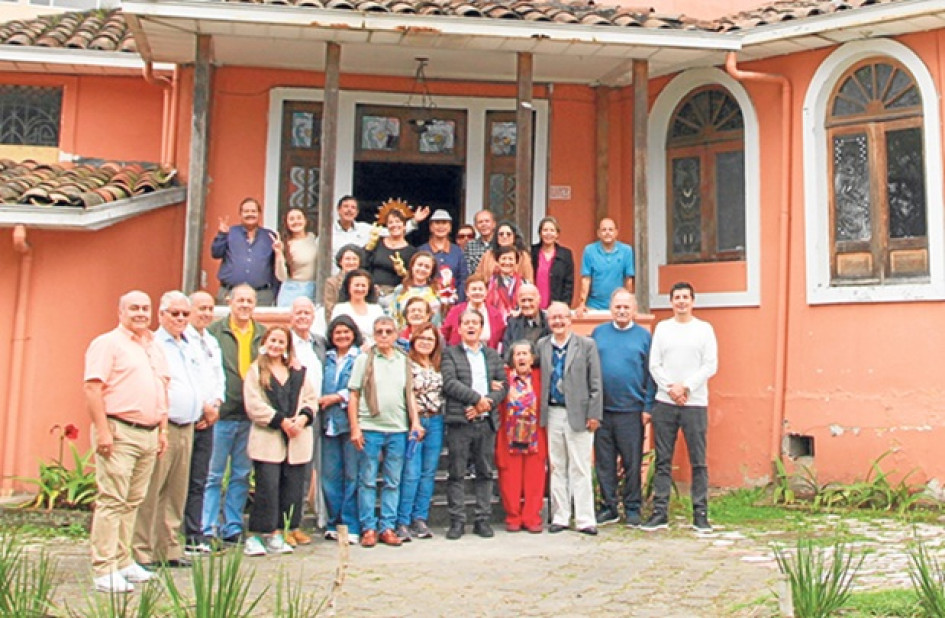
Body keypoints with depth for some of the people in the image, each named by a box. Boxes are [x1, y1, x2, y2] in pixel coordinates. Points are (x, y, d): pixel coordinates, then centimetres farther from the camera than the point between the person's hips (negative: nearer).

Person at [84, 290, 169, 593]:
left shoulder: (155, 347, 18)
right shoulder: (107, 343, -4)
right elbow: (93, 388, -12)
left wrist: (162, 430, 16)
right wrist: (102, 431, -18)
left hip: (149, 433, 7)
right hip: (119, 431, -7)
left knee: (133, 502, 11)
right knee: (111, 501, -7)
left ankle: (123, 561, 19)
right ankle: (104, 570, -3)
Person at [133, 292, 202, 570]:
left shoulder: (190, 347, 20)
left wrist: (204, 406, 16)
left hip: (187, 427, 8)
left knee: (176, 492, 11)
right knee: (150, 493, -6)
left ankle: (170, 549, 18)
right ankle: (142, 552, 1)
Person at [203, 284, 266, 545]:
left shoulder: (263, 334, 9)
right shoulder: (214, 330, -2)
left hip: (252, 416, 4)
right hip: (223, 414, -4)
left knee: (242, 475, 11)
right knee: (214, 474, 3)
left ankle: (233, 527, 21)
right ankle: (209, 528, 11)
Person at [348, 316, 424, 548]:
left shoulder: (404, 361, 11)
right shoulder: (364, 360, 2)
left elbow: (410, 394, 15)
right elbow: (353, 395, 1)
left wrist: (415, 421, 4)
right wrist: (355, 428, -6)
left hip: (398, 430, 3)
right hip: (370, 428, -3)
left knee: (393, 482, 7)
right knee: (367, 481, 2)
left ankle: (387, 527, 15)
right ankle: (368, 528, 10)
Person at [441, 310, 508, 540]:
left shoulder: (493, 355, 16)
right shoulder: (450, 354, 6)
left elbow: (503, 386, 8)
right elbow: (449, 383, -8)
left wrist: (487, 403, -9)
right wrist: (477, 399, -12)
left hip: (486, 421, 3)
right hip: (459, 421, -3)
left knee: (485, 473, 6)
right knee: (456, 474, -1)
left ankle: (482, 519, 13)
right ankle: (457, 521, 6)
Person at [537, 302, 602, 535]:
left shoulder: (587, 345, 1)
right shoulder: (541, 346, 8)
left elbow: (595, 383, -1)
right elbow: (539, 378, 8)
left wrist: (594, 414, -6)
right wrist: (541, 412, -1)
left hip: (578, 413, -3)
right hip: (553, 413, 3)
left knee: (580, 469, 1)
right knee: (556, 468, 9)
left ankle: (584, 520, 8)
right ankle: (560, 517, 18)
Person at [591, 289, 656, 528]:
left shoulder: (644, 336, 4)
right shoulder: (598, 333, 9)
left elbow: (650, 373, 2)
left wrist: (648, 407, -5)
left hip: (631, 410, -2)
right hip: (601, 410, 2)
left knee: (633, 463, 4)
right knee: (604, 462, 8)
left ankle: (632, 509, 16)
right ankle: (608, 507, 19)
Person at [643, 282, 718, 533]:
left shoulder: (704, 329, 6)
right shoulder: (662, 328, 11)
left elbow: (711, 365, -1)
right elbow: (654, 365, 6)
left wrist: (685, 386, -10)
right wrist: (670, 388, -8)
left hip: (695, 404, -1)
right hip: (664, 403, 2)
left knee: (698, 462, 0)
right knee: (663, 461, 4)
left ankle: (700, 514, 7)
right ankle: (659, 512, 9)